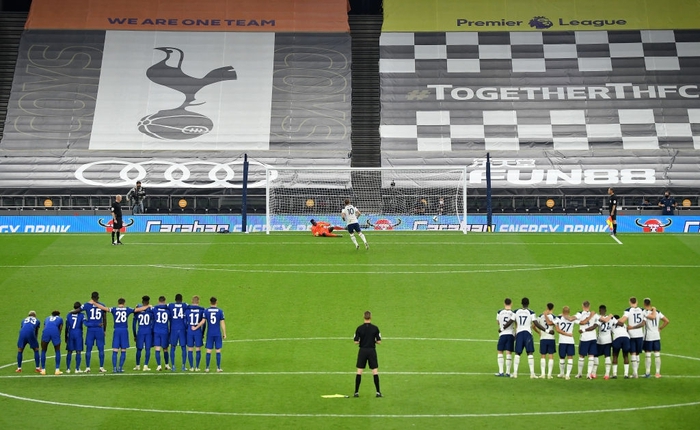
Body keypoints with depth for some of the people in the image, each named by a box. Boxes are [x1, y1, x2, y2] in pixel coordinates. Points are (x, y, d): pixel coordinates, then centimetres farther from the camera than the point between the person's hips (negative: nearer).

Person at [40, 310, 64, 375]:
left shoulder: (47, 318, 36)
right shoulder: (60, 319, 30)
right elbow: (60, 329, 21)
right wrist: (58, 338, 29)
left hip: (46, 331, 2)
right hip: (55, 331, -2)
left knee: (43, 351, 17)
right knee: (57, 351, 15)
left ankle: (43, 370, 17)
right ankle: (57, 370, 12)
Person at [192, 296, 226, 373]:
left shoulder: (206, 311, -2)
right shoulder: (220, 311, -3)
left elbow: (203, 322, -7)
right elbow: (222, 323, -2)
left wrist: (195, 328, 6)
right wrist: (224, 334, 5)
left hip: (209, 334, 1)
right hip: (218, 334, -1)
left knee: (208, 351, 6)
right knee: (218, 351, 4)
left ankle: (207, 368, 8)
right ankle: (218, 368, 6)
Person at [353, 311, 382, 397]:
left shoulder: (359, 328, -5)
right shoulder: (375, 328, -5)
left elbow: (356, 342, -5)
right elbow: (379, 342, -6)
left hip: (362, 351, 0)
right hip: (372, 351, 0)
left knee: (359, 372, 6)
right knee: (375, 372, 5)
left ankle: (356, 392, 5)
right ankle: (378, 392, 4)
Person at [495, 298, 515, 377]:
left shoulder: (499, 312, 3)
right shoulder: (513, 313, -3)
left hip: (502, 334, 0)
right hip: (511, 334, 0)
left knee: (500, 352, 8)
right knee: (509, 353, 2)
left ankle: (501, 371, 1)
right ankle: (508, 372, 3)